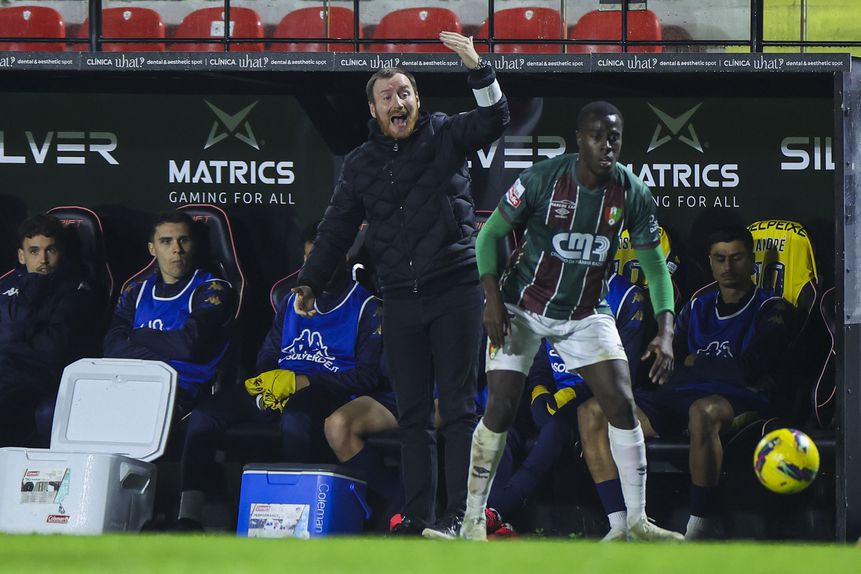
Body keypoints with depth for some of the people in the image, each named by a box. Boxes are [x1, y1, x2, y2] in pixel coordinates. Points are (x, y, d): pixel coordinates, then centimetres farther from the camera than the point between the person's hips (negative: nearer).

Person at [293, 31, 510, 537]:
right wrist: (310, 282, 11)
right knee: (413, 414, 5)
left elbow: (493, 121, -12)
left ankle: (459, 514, -8)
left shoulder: (444, 135, 4)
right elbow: (337, 229, 18)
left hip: (456, 290, -4)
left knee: (458, 406, -5)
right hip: (401, 300, 4)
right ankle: (417, 516, 6)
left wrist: (478, 69, -27)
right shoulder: (361, 164, 13)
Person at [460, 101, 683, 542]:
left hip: (586, 314, 3)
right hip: (523, 309, -3)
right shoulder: (541, 179, -18)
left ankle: (637, 521, 0)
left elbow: (655, 268, -3)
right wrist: (493, 299, -18)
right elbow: (490, 234, -7)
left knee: (622, 404, -9)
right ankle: (473, 520, 5)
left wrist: (664, 333, -15)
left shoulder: (633, 195, -10)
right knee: (501, 409, -8)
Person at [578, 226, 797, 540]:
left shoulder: (771, 310, 7)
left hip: (737, 398, -6)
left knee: (703, 411, -45)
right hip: (680, 396, 6)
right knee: (593, 411, -14)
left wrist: (698, 363, 5)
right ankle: (619, 526, -24)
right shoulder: (699, 305, 26)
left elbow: (748, 370, -5)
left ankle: (703, 524, -33)